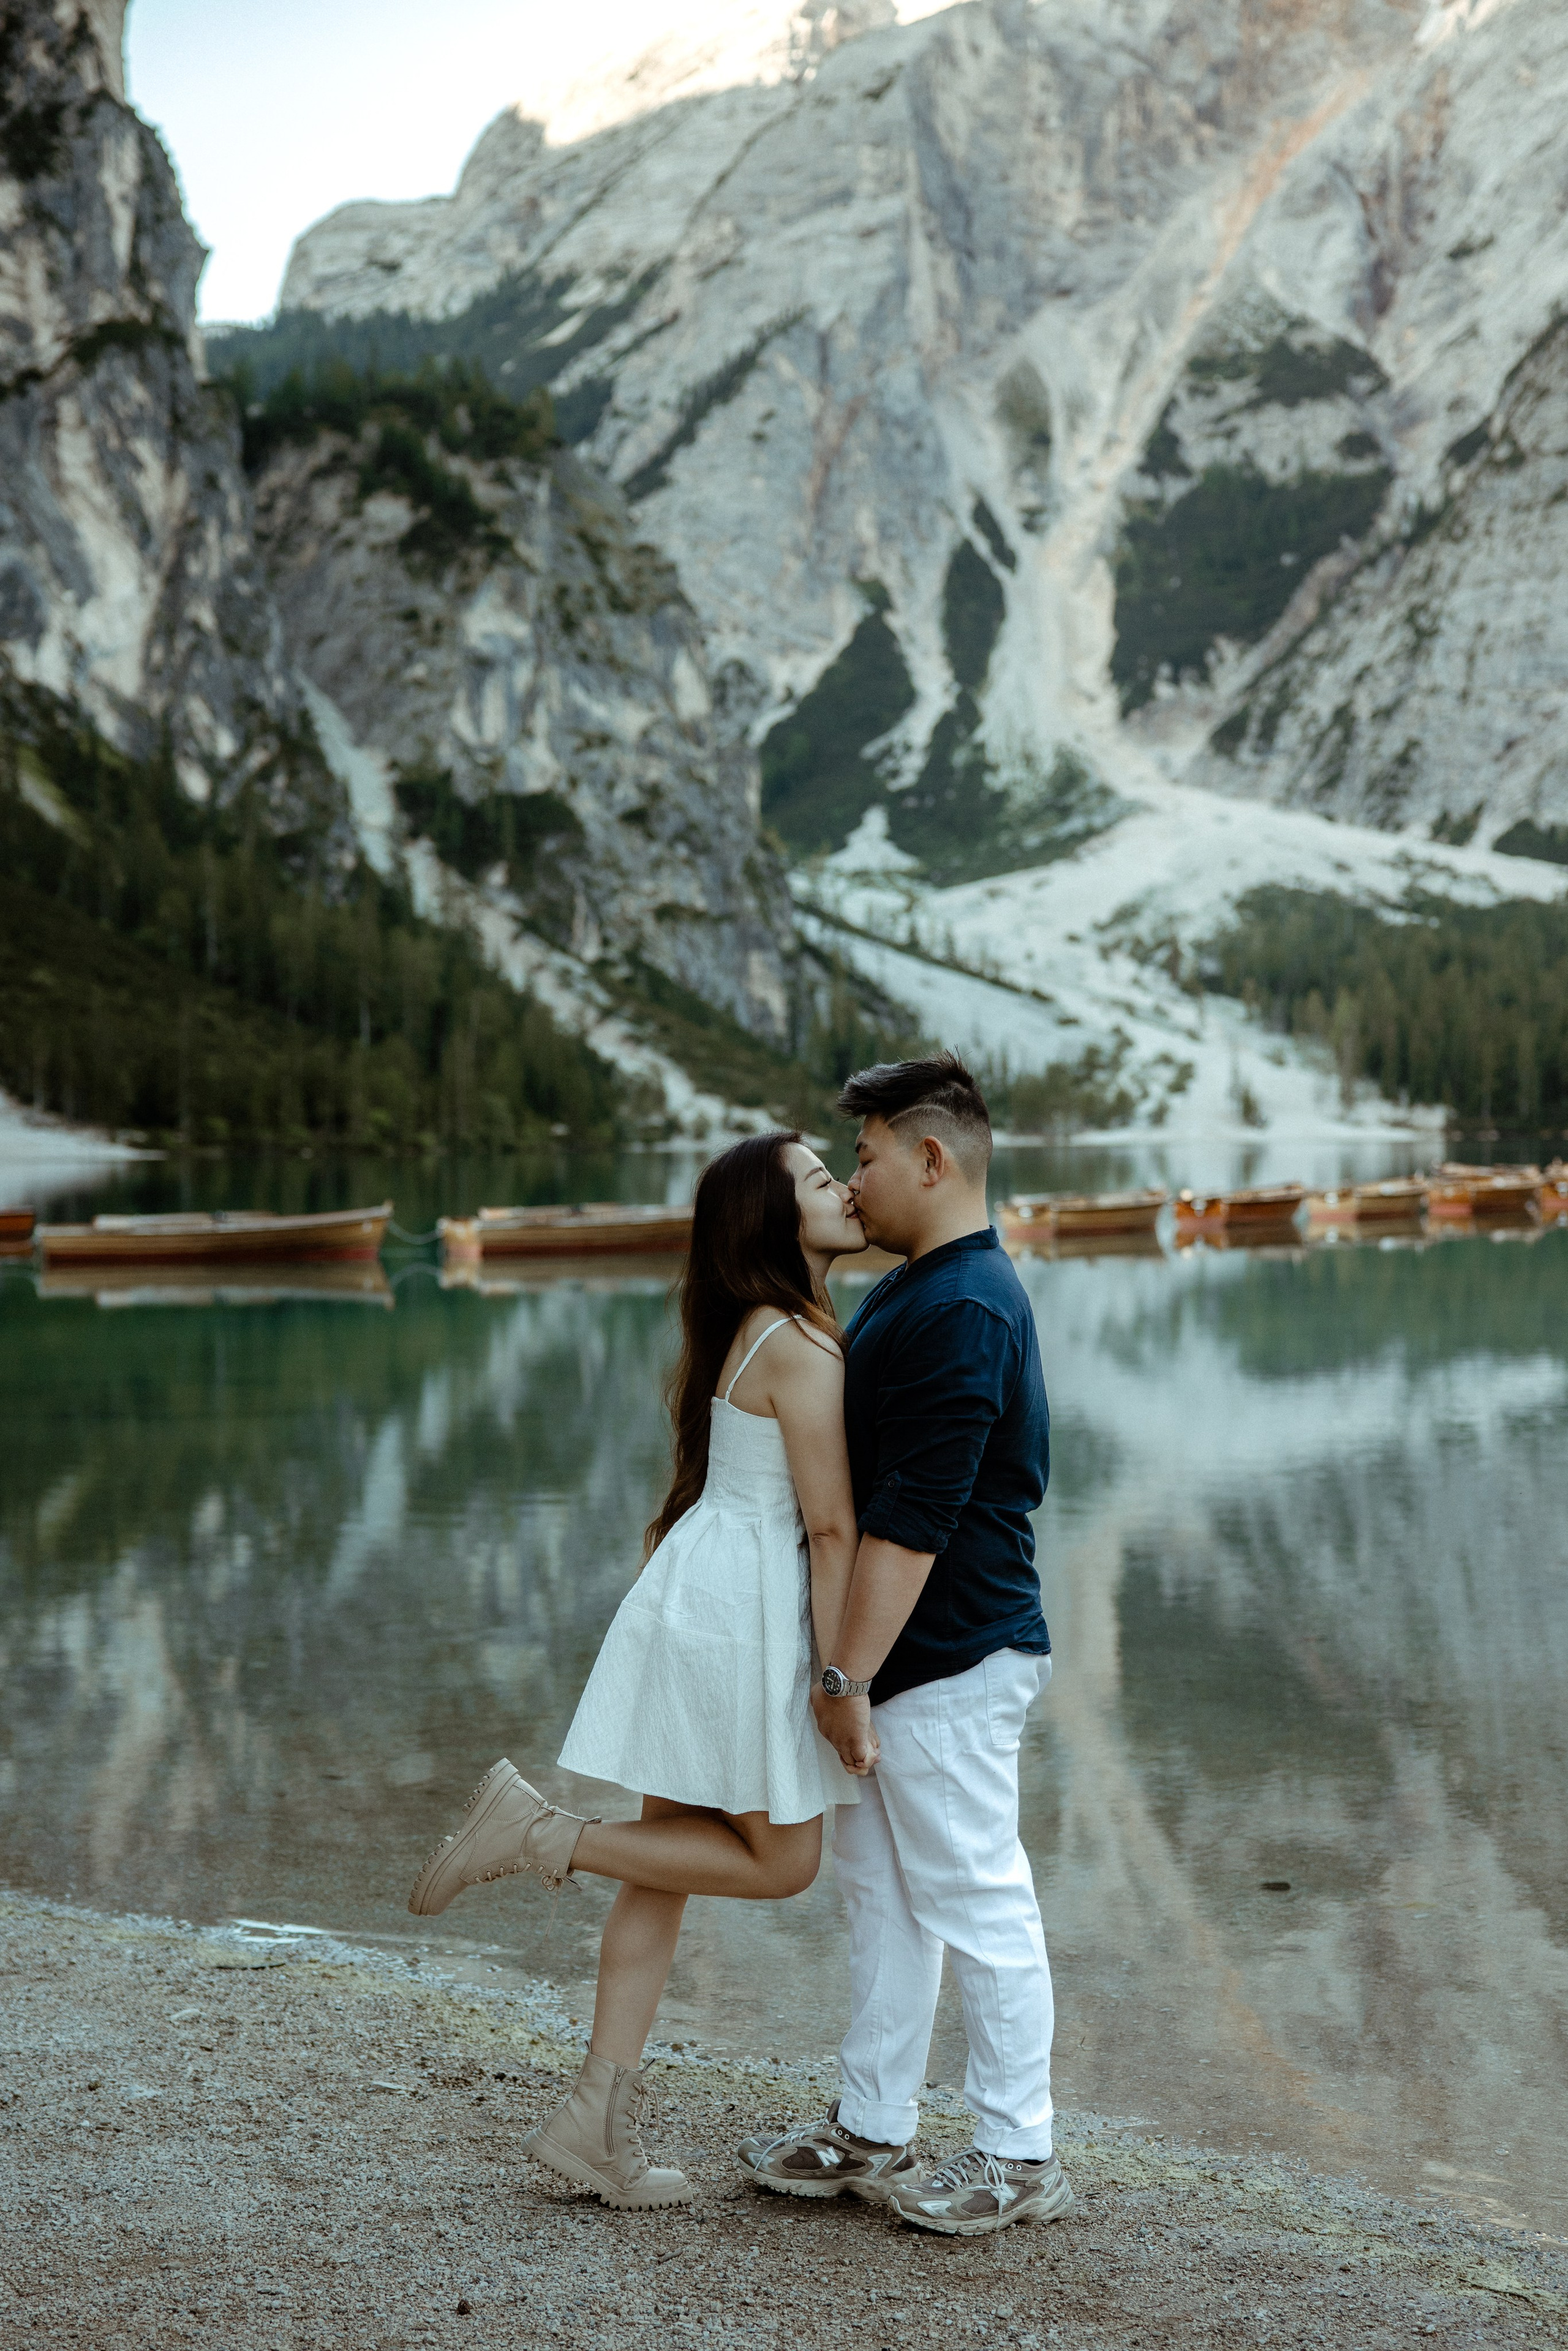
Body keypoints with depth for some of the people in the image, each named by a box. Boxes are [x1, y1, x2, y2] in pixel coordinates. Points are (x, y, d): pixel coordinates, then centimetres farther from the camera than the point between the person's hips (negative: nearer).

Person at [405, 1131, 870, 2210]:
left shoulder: (756, 1331, 13)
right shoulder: (802, 1350, -17)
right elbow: (831, 1528, -17)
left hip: (696, 1593, 10)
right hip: (743, 1608, -10)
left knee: (671, 1858, 11)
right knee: (780, 1861, 4)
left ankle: (602, 2120, 15)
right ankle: (543, 1835, 2)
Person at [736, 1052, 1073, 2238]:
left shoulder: (961, 1314, -22)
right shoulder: (924, 1291, 13)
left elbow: (911, 1524, -24)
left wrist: (847, 1673, -21)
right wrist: (852, 1666, 20)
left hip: (952, 1662, -10)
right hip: (910, 1658, 11)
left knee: (976, 1901, 1)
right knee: (882, 1890, 16)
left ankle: (1020, 2158, 14)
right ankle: (870, 2132, 27)